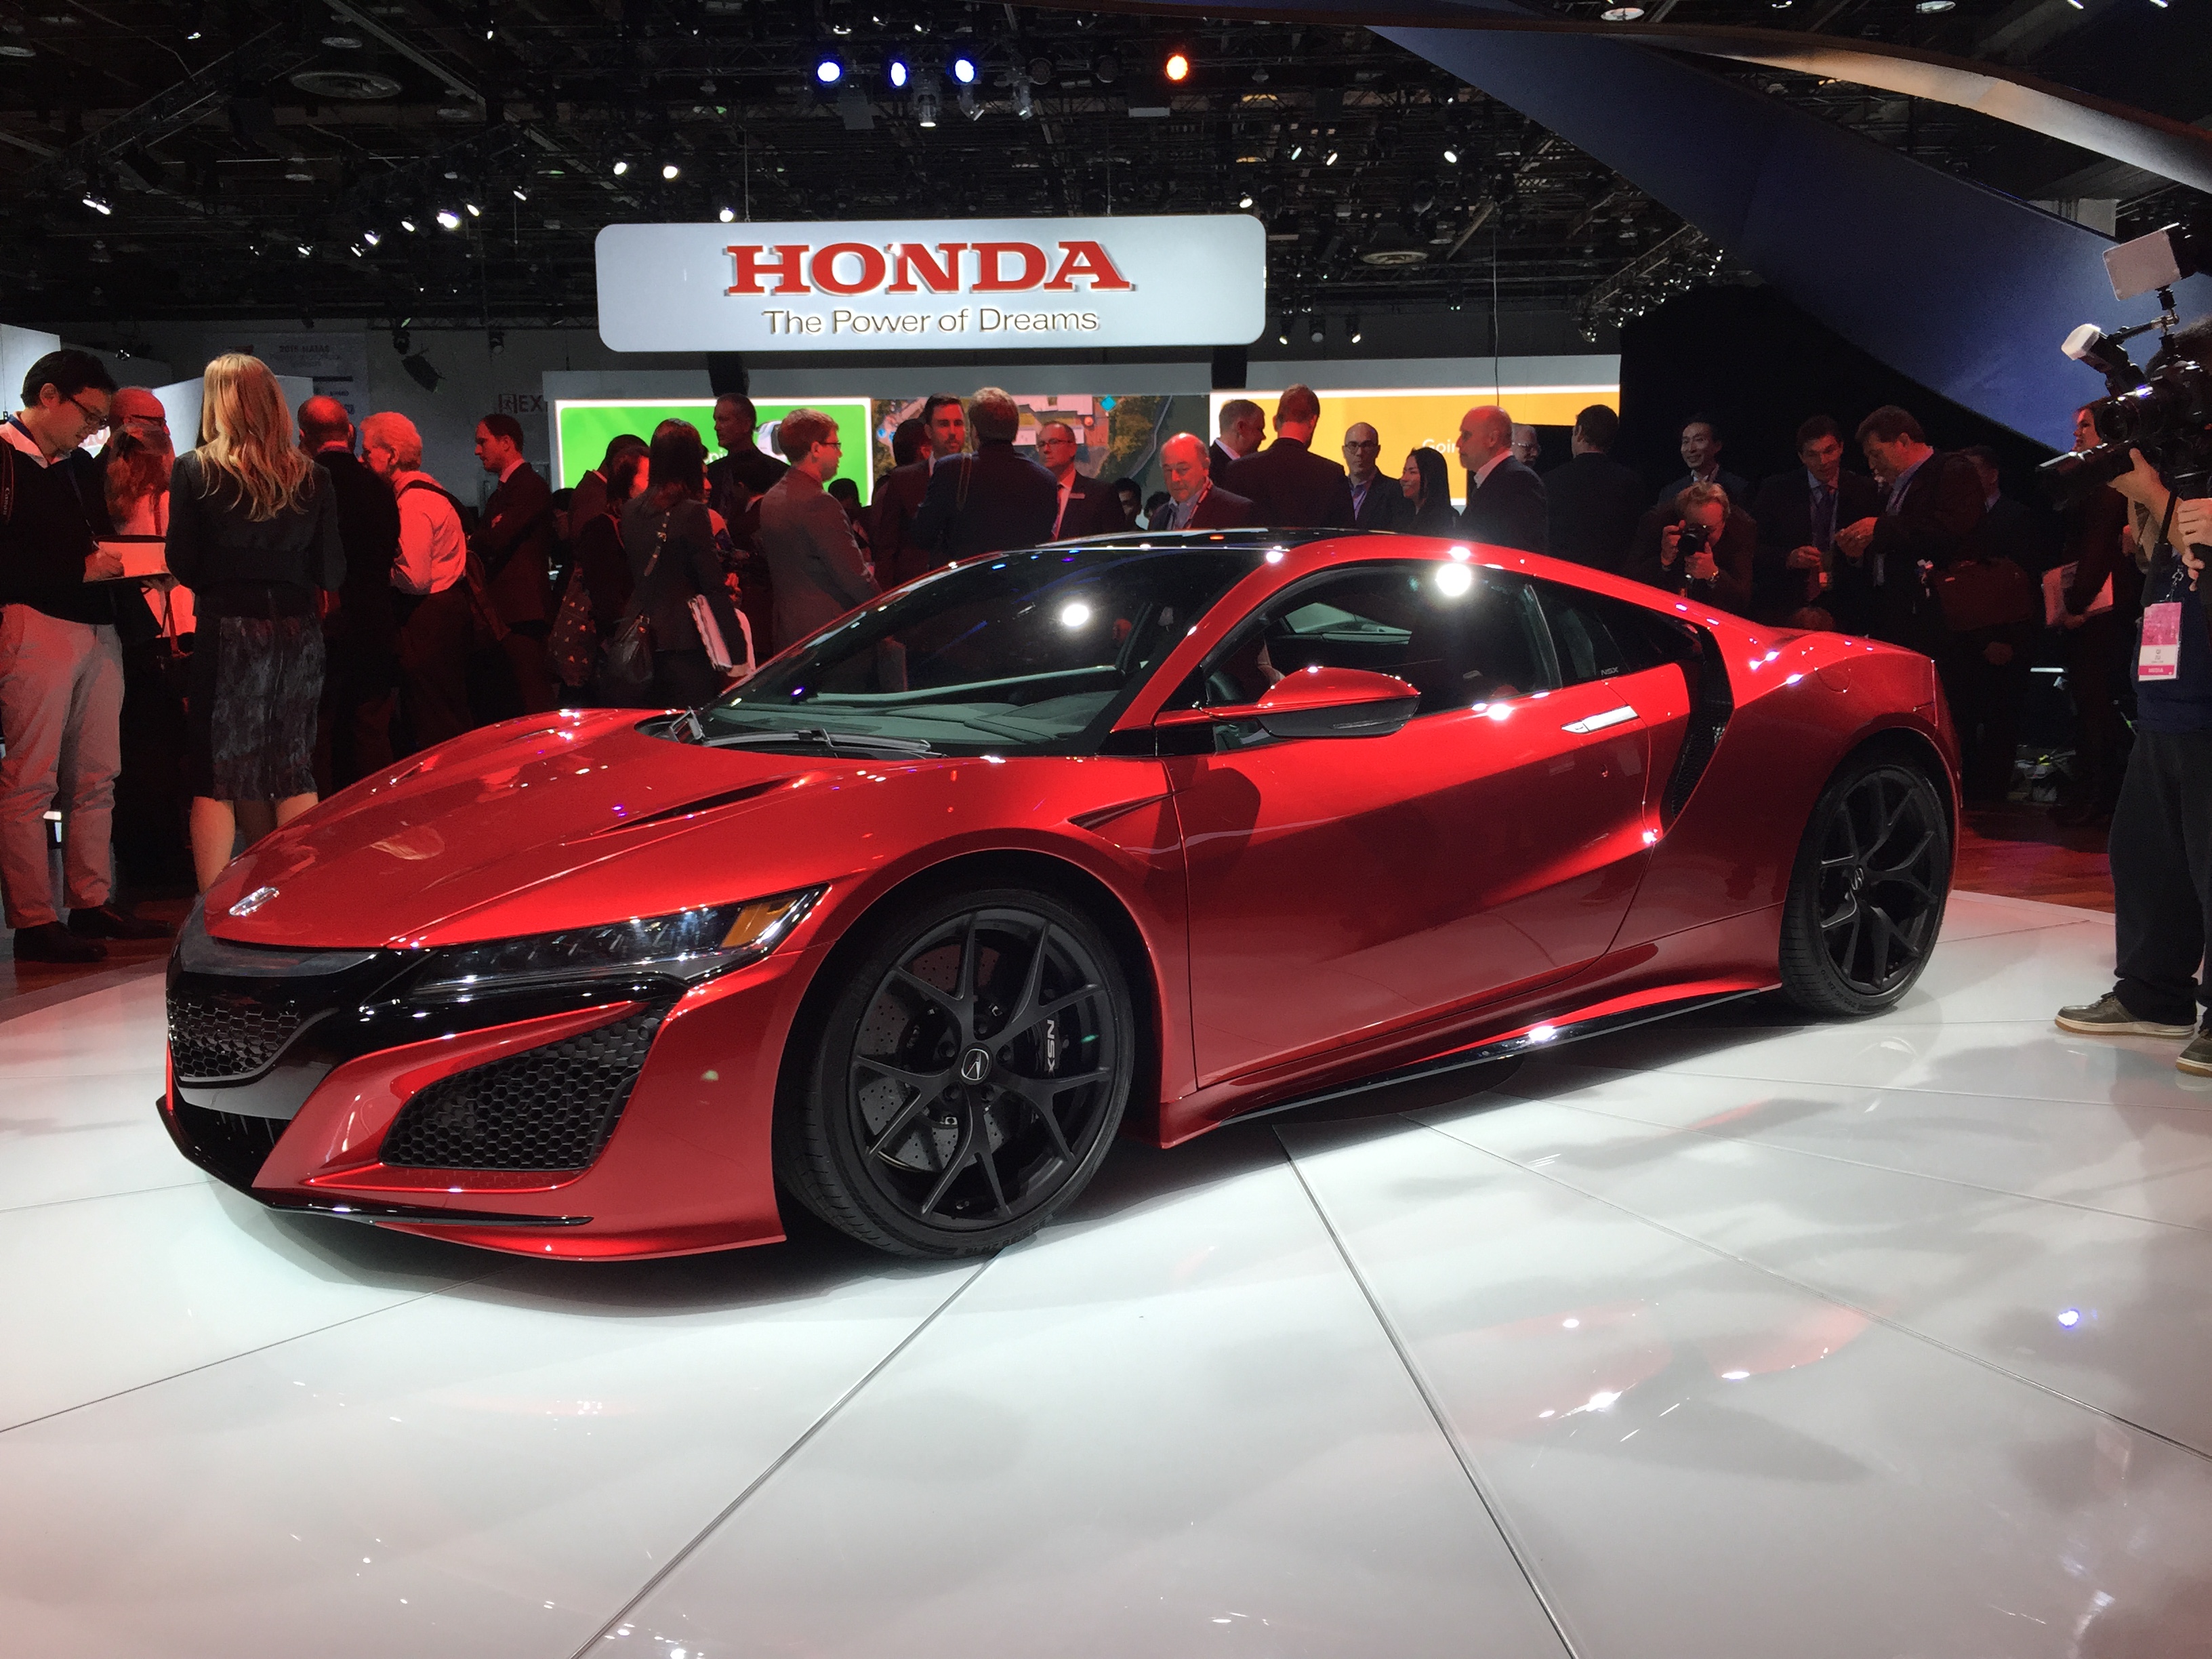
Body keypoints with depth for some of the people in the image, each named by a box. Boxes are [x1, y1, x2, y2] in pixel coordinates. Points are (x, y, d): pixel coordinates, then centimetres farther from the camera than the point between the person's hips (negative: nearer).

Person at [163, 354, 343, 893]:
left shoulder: (194, 471, -4)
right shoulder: (312, 477, 2)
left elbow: (183, 566, -4)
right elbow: (332, 573, 3)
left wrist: (224, 574, 15)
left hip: (228, 631, -3)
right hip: (297, 631, 3)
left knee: (214, 778, 4)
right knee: (295, 774, 11)